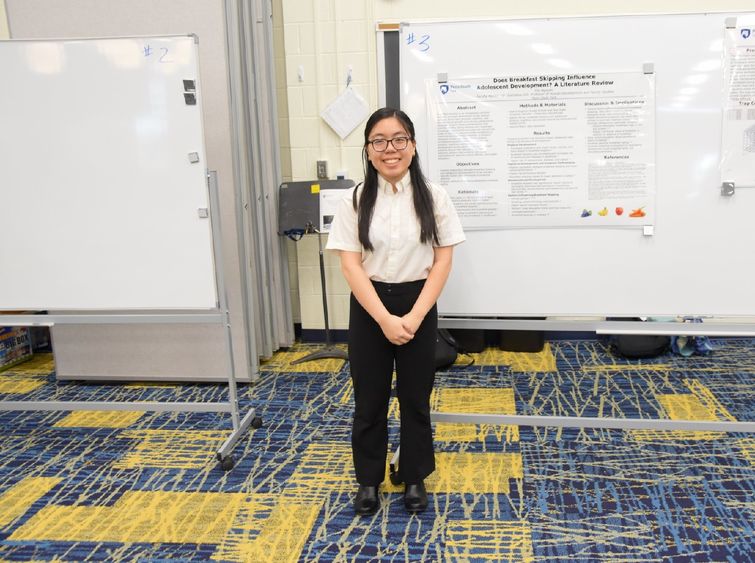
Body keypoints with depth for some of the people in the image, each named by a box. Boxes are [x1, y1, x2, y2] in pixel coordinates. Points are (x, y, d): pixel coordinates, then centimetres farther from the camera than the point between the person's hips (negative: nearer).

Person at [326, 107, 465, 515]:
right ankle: (368, 480, 29)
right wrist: (384, 318, -17)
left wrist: (413, 317, -13)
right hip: (369, 307, 0)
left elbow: (443, 260, -4)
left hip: (418, 304, 0)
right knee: (369, 397, 10)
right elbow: (351, 265, -8)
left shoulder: (433, 197, -4)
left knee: (416, 397, 11)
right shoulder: (355, 201, -4)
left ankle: (414, 478, 31)